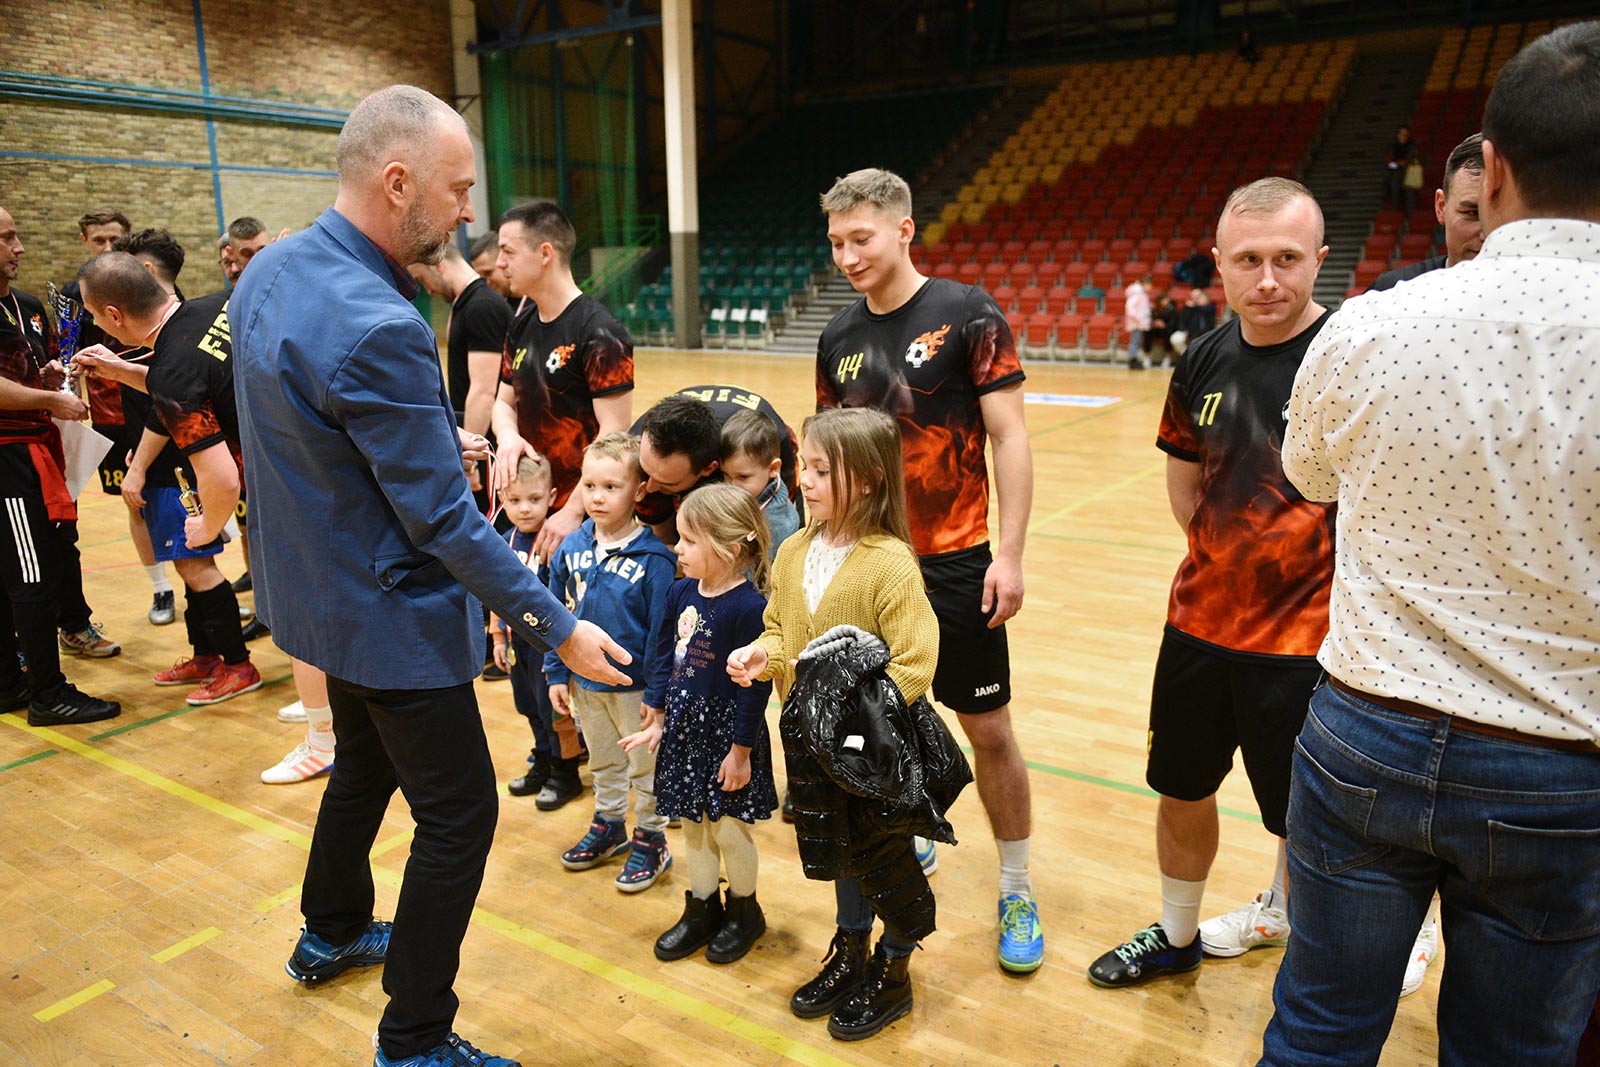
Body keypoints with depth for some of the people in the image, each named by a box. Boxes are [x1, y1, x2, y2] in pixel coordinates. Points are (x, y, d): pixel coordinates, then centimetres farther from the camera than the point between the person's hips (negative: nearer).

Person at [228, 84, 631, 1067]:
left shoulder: (268, 272, 0)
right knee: (460, 816, 4)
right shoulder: (376, 329, -30)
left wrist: (426, 441, 17)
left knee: (365, 764, 29)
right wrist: (557, 627, -19)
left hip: (318, 591, 10)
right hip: (389, 616, -10)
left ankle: (332, 935, 51)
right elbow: (445, 522, -26)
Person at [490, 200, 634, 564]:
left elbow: (614, 434, -19)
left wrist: (574, 512, -20)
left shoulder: (599, 333, -16)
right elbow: (505, 401, 15)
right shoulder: (521, 326, 8)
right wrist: (508, 436, -8)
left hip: (584, 512, -7)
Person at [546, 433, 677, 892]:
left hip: (635, 685, -5)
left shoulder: (653, 558, -19)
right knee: (602, 762, 24)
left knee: (647, 767, 13)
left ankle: (651, 840, 30)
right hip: (585, 681, 5)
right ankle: (608, 826, 43)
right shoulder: (571, 548, -4)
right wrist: (557, 673, 4)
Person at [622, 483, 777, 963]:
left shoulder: (749, 607, -21)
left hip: (727, 731, -7)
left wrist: (741, 749, -14)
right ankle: (701, 909, 37)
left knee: (730, 829, 9)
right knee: (693, 826, 18)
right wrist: (658, 720, 10)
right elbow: (662, 657, 9)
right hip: (684, 726, 7)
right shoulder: (680, 592, 0)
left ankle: (743, 911, 32)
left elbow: (755, 686, -18)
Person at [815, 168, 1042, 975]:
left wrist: (1009, 554, -13)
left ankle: (1017, 891, 21)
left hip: (956, 561, -4)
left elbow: (1008, 437, -9)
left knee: (989, 730, 4)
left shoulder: (965, 314, -9)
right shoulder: (839, 337, 6)